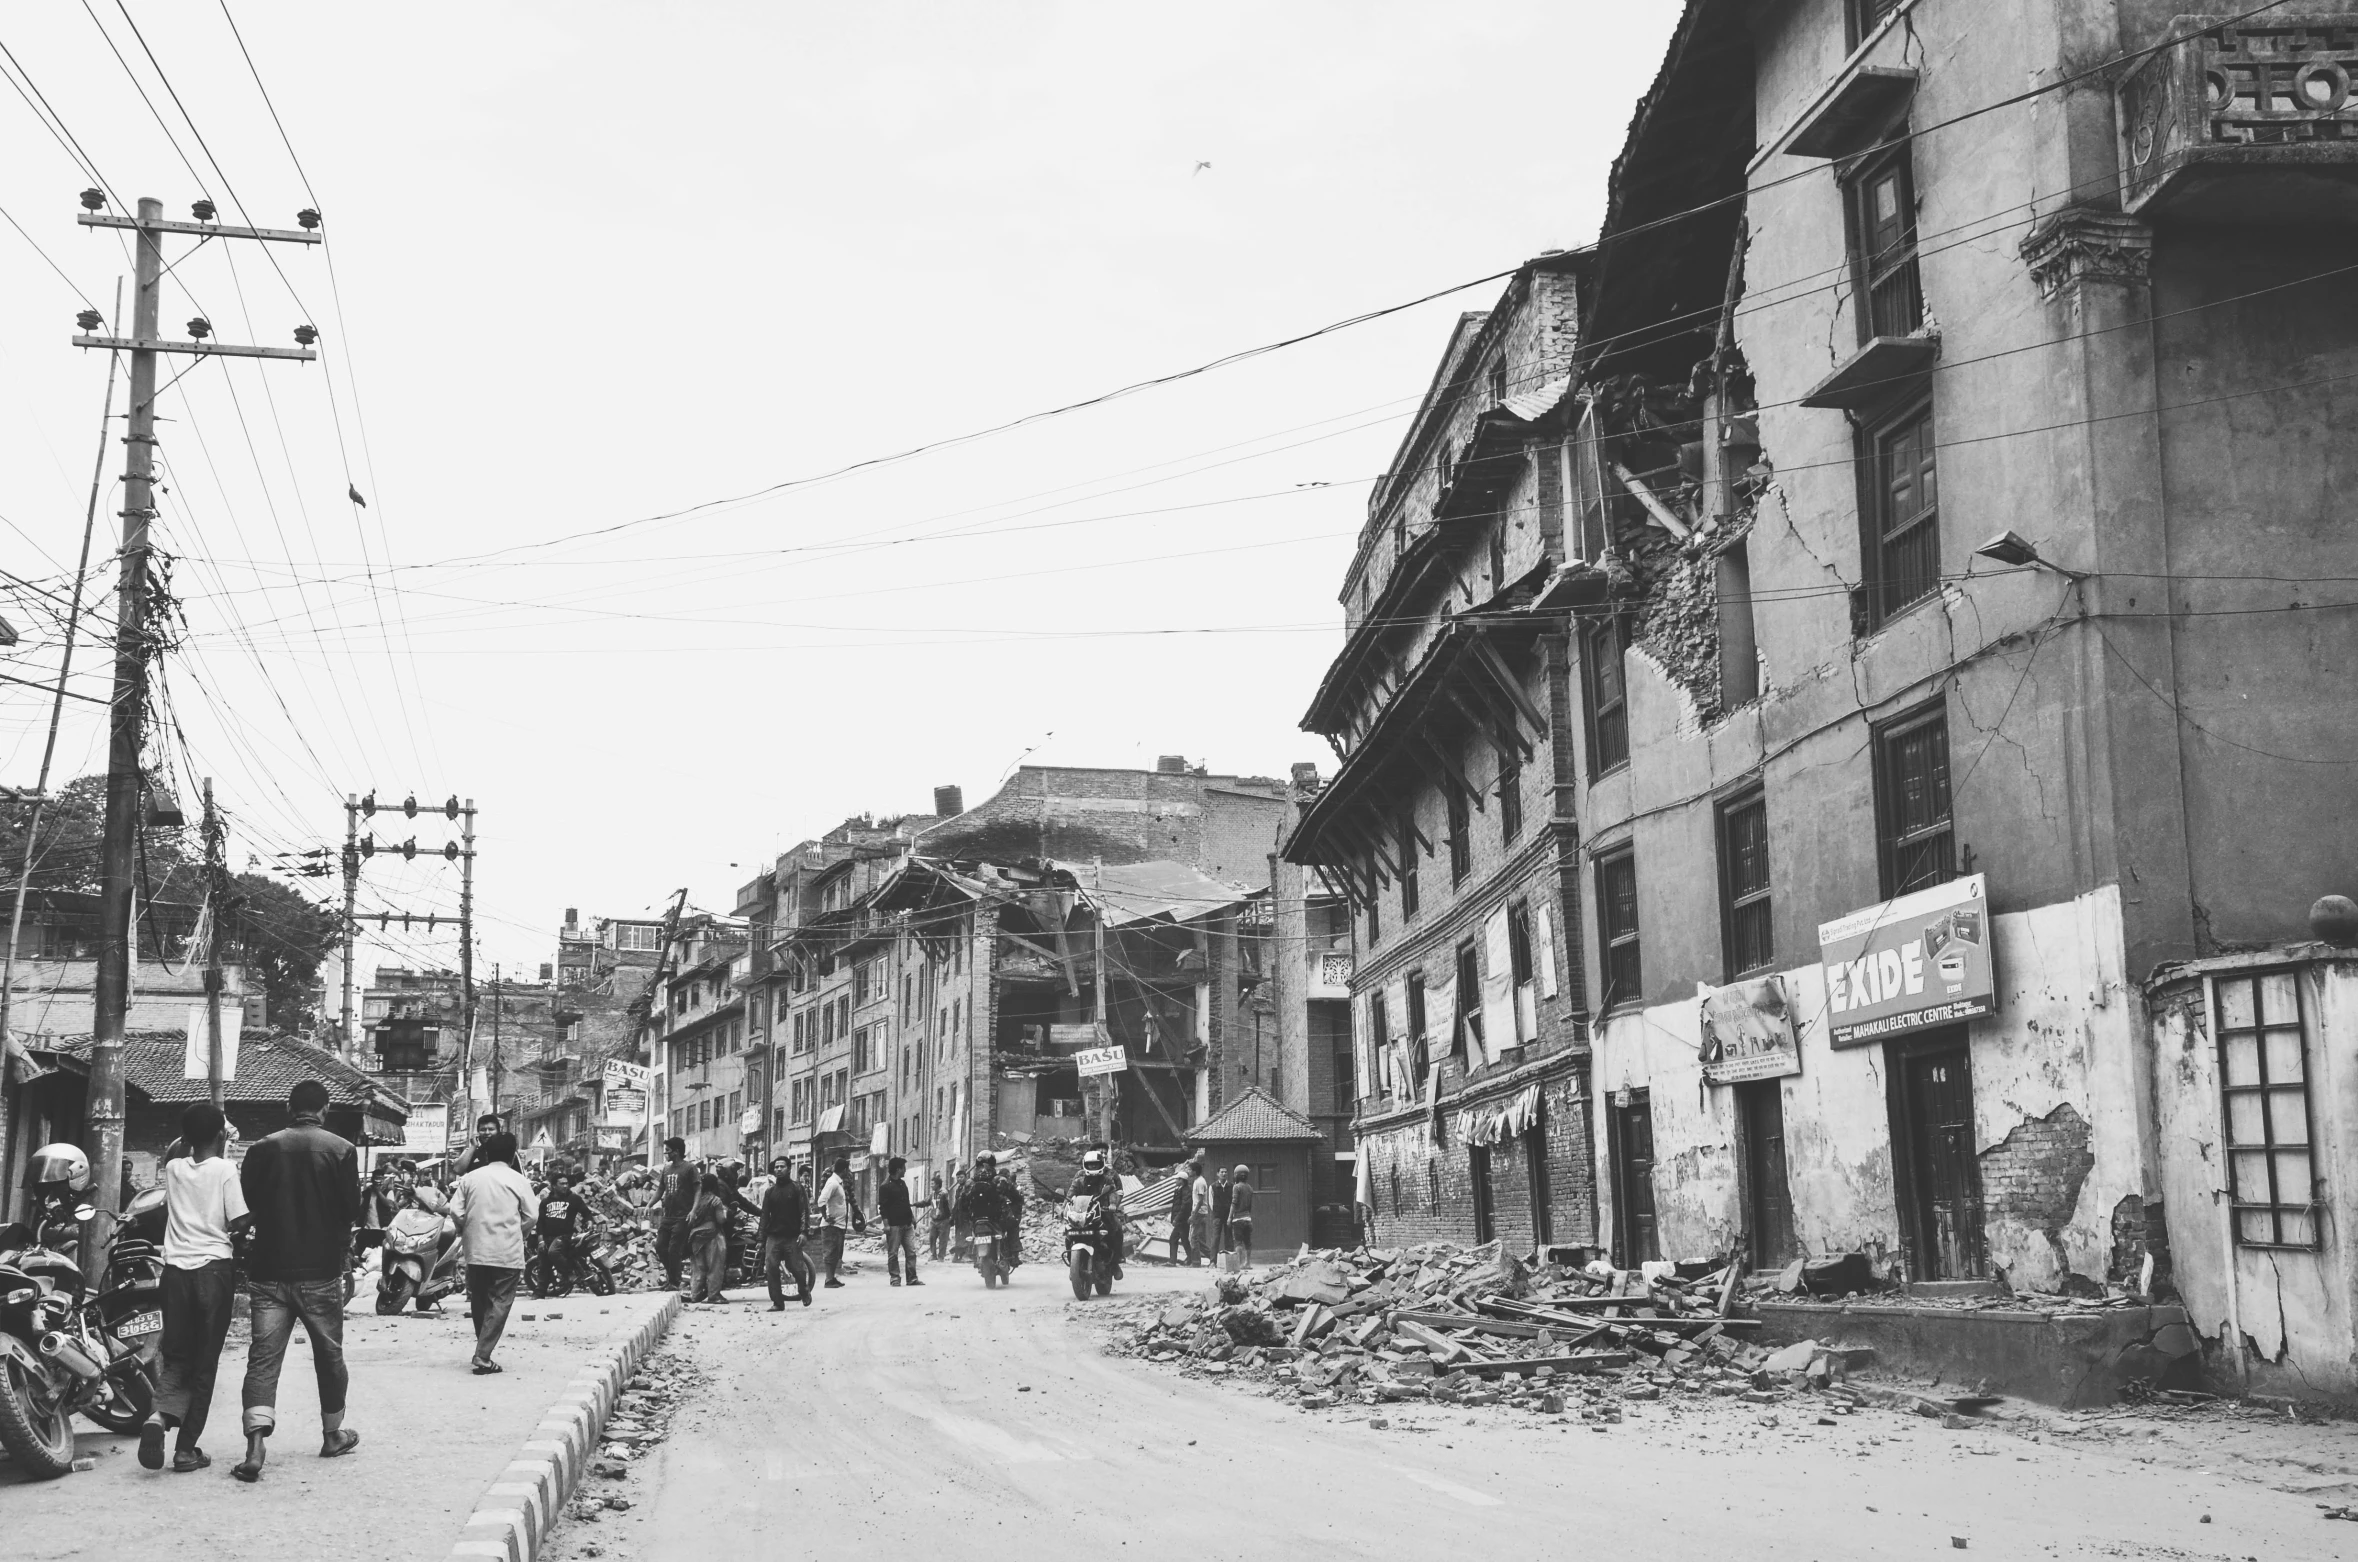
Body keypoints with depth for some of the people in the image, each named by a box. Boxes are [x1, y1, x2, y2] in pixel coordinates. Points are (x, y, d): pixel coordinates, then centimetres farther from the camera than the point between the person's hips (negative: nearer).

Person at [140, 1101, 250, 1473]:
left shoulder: (173, 1168, 7)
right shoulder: (225, 1168, -5)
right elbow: (238, 1223, -9)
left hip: (176, 1267, 3)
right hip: (214, 1267, -3)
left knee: (177, 1357, 12)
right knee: (205, 1362, 5)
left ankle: (159, 1415, -16)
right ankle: (187, 1448, 4)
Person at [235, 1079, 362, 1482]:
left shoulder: (262, 1149, 0)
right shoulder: (341, 1150, -6)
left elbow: (246, 1205, 3)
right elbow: (351, 1208, -6)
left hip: (268, 1271, 1)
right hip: (320, 1271, -1)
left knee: (263, 1358, -1)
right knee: (329, 1354, 15)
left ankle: (256, 1445, -17)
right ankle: (332, 1435, 29)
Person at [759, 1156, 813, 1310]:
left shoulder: (797, 1188, 3)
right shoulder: (770, 1192, 15)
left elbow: (804, 1210, -4)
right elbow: (765, 1216, 15)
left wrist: (803, 1231, -16)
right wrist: (762, 1240, 9)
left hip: (792, 1237, -3)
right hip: (773, 1237, 3)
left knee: (797, 1268, -4)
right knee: (771, 1269, -9)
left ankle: (804, 1292, 25)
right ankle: (777, 1302, -2)